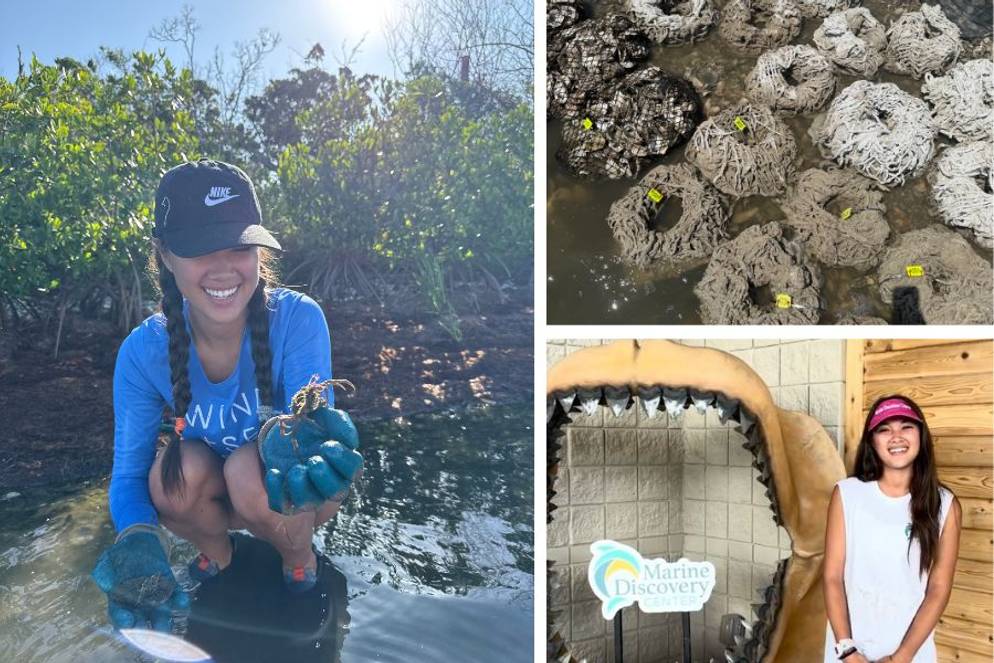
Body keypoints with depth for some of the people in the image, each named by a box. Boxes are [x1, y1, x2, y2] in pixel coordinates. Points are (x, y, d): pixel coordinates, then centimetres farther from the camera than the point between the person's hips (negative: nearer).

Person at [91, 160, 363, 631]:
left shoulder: (297, 318, -27)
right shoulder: (144, 351, -19)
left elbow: (312, 419, -33)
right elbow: (129, 473, -16)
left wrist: (289, 439, -59)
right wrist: (138, 540, -38)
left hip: (297, 495, -2)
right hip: (214, 495, 3)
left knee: (249, 470, -33)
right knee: (179, 470, -29)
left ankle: (299, 557, 1)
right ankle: (215, 550, 7)